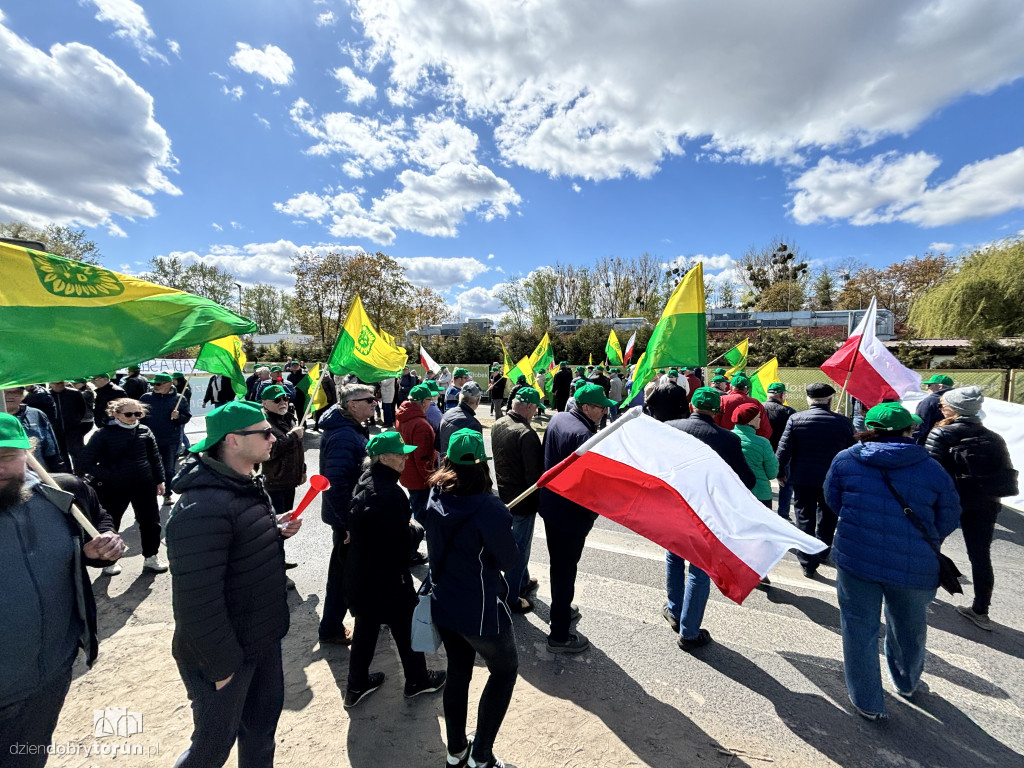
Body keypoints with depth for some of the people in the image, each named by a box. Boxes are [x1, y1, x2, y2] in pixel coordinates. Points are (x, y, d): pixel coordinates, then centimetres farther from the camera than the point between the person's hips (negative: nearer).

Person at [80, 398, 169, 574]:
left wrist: (160, 480, 6)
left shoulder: (144, 431, 1)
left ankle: (151, 558, 25)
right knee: (110, 524, 14)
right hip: (113, 488, -2)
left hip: (144, 485, 2)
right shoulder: (103, 434, -8)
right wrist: (107, 477, -14)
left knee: (151, 521, 9)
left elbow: (155, 457, 7)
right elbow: (86, 462, -6)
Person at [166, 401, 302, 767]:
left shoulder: (248, 486, 1)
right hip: (227, 654, -8)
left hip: (263, 638, 8)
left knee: (262, 723, 26)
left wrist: (276, 530, -2)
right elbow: (197, 601, -28)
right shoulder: (202, 508, -30)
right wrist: (221, 667, -19)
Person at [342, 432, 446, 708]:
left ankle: (357, 685, 41)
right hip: (385, 576, -8)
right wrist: (419, 530, -8)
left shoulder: (365, 483, 0)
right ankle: (417, 680, 35)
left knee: (366, 624, 24)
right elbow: (400, 538, -26)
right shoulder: (390, 493, -30)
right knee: (405, 625, 14)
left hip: (359, 573, 8)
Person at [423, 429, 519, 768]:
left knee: (458, 672, 26)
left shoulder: (435, 500, -9)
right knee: (504, 672, 20)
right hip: (482, 611, -6)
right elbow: (509, 560, -16)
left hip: (444, 604, 6)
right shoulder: (488, 508, -29)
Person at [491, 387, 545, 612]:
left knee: (518, 543, 26)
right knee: (520, 548, 9)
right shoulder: (526, 434, -29)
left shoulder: (498, 425, -2)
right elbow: (535, 474, -24)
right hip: (523, 501, -8)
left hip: (504, 494, 8)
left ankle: (523, 581, 45)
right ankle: (511, 598, 24)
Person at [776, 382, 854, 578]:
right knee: (827, 518, 22)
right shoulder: (843, 422, -5)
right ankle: (822, 553, 37)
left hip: (803, 479, -2)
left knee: (805, 520, 7)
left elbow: (783, 450, -10)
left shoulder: (795, 419, -10)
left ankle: (808, 564, 11)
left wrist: (780, 473, 2)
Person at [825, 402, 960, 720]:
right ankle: (907, 683, 52)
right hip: (915, 565, 2)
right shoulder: (933, 469, -4)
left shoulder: (845, 459, -6)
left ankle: (867, 702, 25)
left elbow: (832, 502, 5)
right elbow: (948, 521, 6)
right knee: (909, 628, 27)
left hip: (855, 557, -2)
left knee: (860, 627, 14)